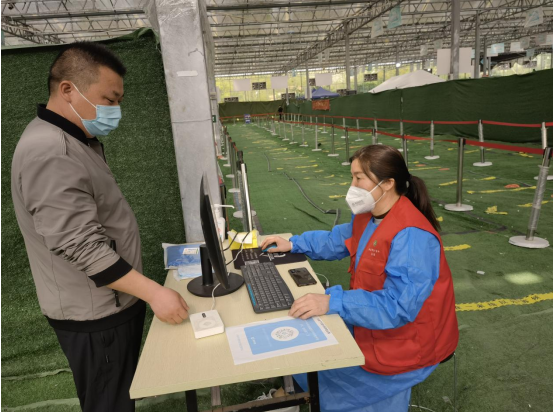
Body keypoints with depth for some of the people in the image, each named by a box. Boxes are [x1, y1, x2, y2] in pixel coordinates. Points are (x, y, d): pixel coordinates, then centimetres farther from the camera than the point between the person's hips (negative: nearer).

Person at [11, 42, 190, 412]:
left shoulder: (79, 140, 9)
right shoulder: (49, 152, -24)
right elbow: (81, 246, -28)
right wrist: (154, 293, -27)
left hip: (113, 301, 9)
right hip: (95, 315, -9)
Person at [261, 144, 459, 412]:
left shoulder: (411, 236, -31)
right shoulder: (369, 216, -1)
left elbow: (397, 306, -37)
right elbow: (336, 240, 16)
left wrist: (331, 302, -43)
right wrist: (293, 244, 8)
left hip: (407, 341, -8)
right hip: (372, 322, 9)